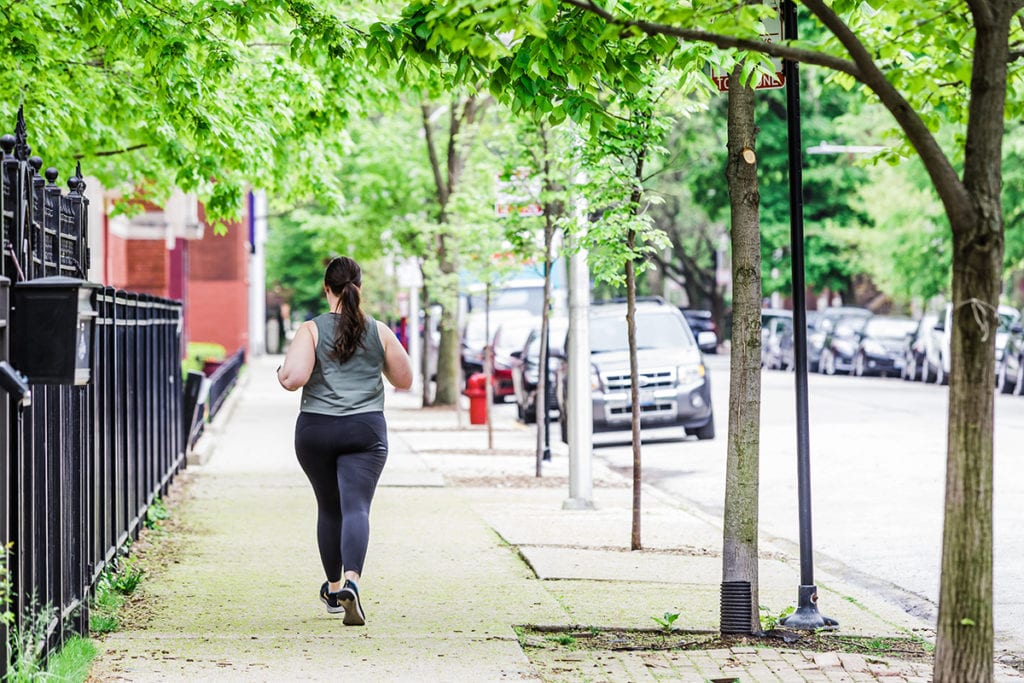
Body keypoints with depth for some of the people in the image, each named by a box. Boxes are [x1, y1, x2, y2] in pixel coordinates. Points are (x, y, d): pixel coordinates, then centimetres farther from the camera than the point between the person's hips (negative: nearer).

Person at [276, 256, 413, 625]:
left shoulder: (311, 330, -4)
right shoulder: (379, 332, 3)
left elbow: (294, 378, -15)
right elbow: (404, 380, 11)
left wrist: (282, 372, 7)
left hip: (316, 429, 0)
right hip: (366, 430, 0)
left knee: (329, 508, 16)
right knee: (356, 507, -9)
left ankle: (333, 588, 28)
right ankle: (351, 581, -32)